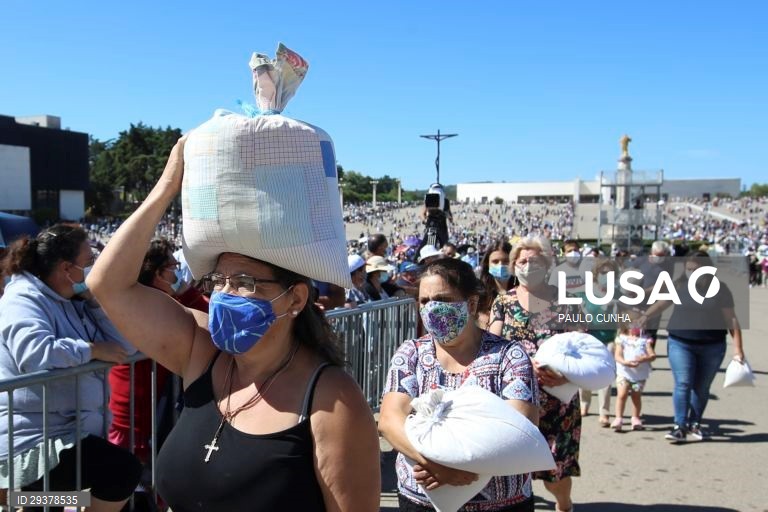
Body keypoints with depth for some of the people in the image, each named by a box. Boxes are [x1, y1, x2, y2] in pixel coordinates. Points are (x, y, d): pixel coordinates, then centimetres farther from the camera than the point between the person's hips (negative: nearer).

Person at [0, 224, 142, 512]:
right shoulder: (24, 300, -15)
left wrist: (96, 301, -4)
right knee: (124, 470, -18)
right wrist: (93, 350, -23)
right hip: (32, 441, -10)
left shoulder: (72, 301, 11)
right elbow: (36, 355, -36)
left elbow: (126, 346, 4)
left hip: (68, 432, 10)